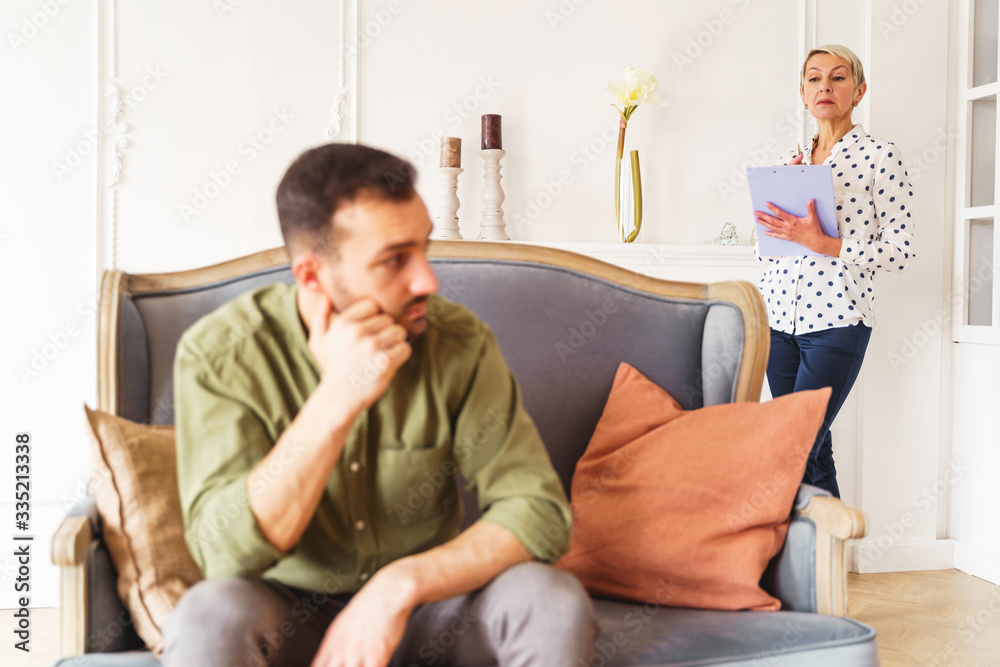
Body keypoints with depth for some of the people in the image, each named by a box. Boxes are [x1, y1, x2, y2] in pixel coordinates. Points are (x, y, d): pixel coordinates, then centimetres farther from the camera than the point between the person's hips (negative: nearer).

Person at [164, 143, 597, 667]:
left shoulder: (458, 342, -14)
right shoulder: (218, 354, -18)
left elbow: (538, 508, -15)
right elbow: (227, 552, -26)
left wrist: (401, 585, -28)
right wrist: (336, 400, -36)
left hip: (423, 603, 2)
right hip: (289, 612, -1)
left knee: (556, 602, -25)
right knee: (207, 618, -32)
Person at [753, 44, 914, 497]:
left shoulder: (879, 156, -2)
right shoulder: (791, 162, 14)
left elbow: (900, 252, -7)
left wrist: (825, 243, -17)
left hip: (837, 322, -5)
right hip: (780, 318, 5)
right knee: (814, 450, 9)